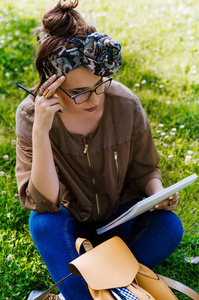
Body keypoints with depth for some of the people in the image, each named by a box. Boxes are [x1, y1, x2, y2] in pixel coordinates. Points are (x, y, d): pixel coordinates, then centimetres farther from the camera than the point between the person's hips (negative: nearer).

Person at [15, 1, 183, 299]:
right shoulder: (31, 114, -22)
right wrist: (40, 131, -39)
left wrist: (158, 193, -25)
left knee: (170, 227, -24)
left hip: (119, 213, 2)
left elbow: (145, 170, -2)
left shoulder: (126, 104, -19)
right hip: (70, 218, -2)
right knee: (43, 224, -33)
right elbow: (44, 201, -28)